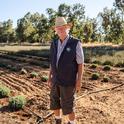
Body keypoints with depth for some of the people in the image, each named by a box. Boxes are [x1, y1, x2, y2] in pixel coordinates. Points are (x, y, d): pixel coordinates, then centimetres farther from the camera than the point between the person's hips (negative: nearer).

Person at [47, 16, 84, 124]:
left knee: (68, 106, 2)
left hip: (68, 81, -5)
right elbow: (53, 62, 11)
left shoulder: (76, 43, -13)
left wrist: (79, 81, -13)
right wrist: (50, 77, 10)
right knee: (54, 103, 13)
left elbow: (81, 64, -10)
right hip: (56, 80, 6)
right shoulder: (54, 44, 4)